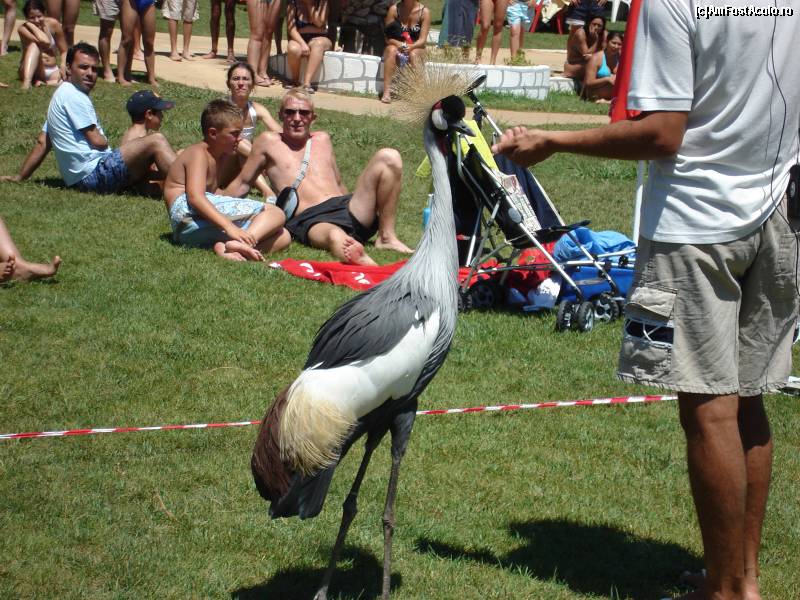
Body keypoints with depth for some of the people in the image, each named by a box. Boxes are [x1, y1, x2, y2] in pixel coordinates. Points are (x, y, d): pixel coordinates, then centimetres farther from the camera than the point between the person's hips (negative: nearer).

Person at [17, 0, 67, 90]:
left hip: (52, 71, 2)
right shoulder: (23, 29, -12)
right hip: (33, 71, -2)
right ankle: (26, 82, -46)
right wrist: (29, 24, -20)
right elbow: (45, 42, -29)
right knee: (34, 45, -33)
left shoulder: (53, 24, -3)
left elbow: (63, 51, 2)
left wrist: (63, 66, -17)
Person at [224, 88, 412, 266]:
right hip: (312, 220, -6)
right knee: (337, 238, -44)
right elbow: (242, 183, 18)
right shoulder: (269, 142, 14)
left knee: (388, 157, -13)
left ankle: (386, 237, -11)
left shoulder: (322, 139, 26)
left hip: (347, 208, 6)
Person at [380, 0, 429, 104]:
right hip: (396, 46, 0)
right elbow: (388, 37, -9)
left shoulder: (424, 12, -10)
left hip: (416, 48, 0)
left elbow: (422, 40, -12)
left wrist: (411, 46, -33)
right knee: (392, 50, -33)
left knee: (414, 54, -34)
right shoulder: (394, 9, -8)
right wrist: (398, 44, -30)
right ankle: (387, 92, -41)